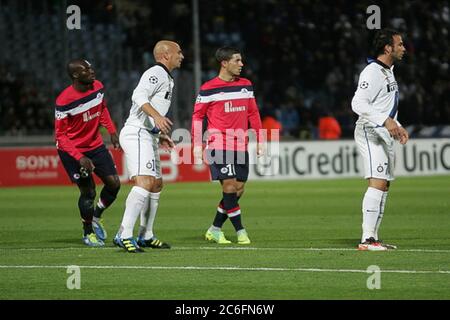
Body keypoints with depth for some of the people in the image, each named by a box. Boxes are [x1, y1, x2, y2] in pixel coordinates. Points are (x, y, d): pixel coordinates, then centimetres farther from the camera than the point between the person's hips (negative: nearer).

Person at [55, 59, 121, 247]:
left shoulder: (98, 87, -7)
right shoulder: (64, 101, -25)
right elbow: (60, 135, -19)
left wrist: (112, 132, 9)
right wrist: (80, 158, -27)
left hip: (95, 145, 6)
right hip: (72, 150, -6)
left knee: (114, 183, -2)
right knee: (88, 191, -4)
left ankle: (96, 216, 26)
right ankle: (88, 233, 19)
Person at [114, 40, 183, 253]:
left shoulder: (166, 79, 24)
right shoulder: (156, 73, -8)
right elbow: (139, 96, -25)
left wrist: (161, 136, 28)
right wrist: (156, 116, -38)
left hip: (147, 136, 11)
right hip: (136, 134, -11)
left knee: (156, 185, 16)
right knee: (145, 182, -23)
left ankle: (145, 236, 26)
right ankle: (124, 235, -30)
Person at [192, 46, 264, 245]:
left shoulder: (246, 85, 10)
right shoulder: (208, 89, -5)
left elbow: (253, 114, 16)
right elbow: (197, 116, 0)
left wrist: (260, 140, 11)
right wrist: (197, 145, -5)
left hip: (241, 146, 6)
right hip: (219, 145, -6)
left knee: (238, 190, 4)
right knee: (229, 186, -13)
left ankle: (214, 230, 16)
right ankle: (240, 231, -7)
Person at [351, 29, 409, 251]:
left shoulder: (388, 72, 19)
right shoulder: (373, 72, -14)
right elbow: (358, 103, -25)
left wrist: (397, 126, 18)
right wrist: (385, 121, -31)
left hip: (384, 135, 10)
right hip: (370, 133, -10)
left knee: (384, 185, 9)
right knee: (378, 183, -18)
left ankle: (373, 237, 12)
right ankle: (367, 239, -21)